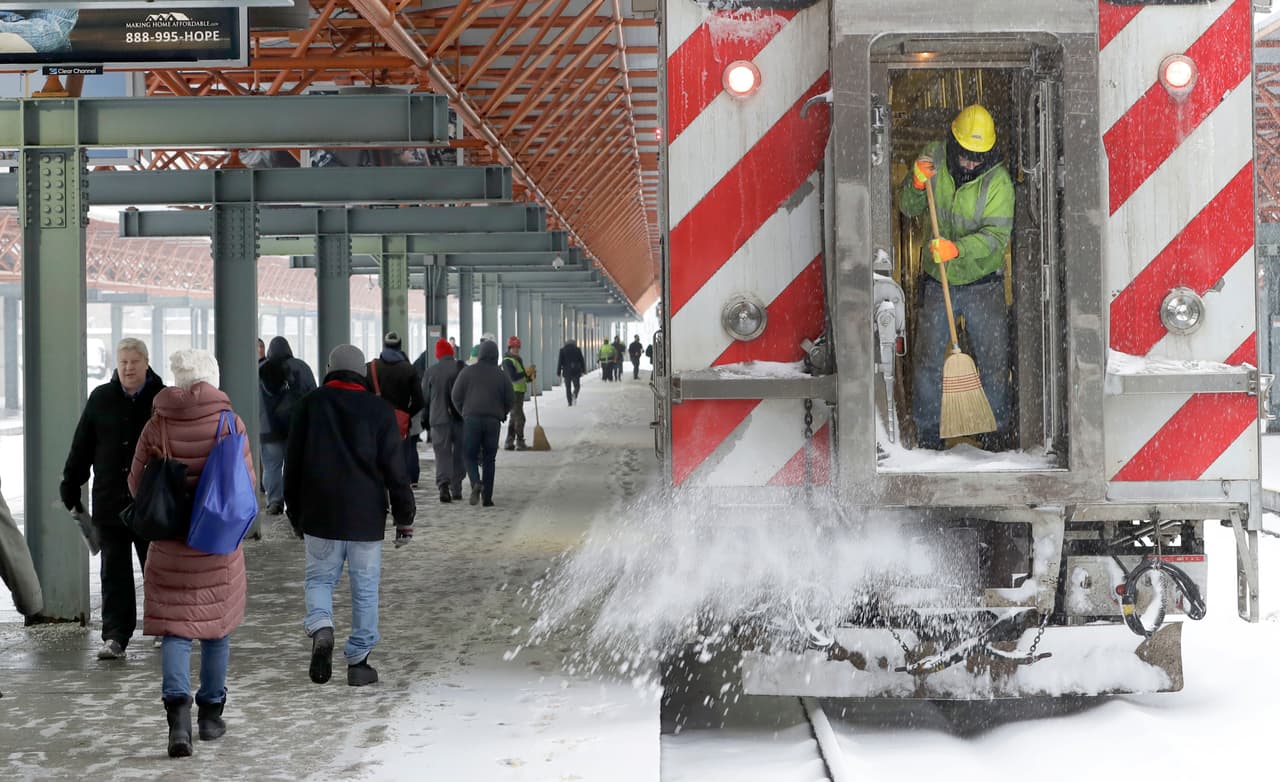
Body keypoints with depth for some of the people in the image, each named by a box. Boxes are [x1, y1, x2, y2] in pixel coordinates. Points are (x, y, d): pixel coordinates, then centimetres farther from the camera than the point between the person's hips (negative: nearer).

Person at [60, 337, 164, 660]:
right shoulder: (101, 399, 4)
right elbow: (81, 448, 8)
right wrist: (70, 489, 7)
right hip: (110, 503, 1)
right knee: (114, 572, 2)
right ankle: (115, 637, 4)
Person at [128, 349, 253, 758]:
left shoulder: (157, 425, -5)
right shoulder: (230, 423, -8)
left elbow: (137, 483, 0)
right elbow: (246, 482, -6)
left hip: (170, 543, 0)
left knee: (176, 629, 5)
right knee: (216, 626, 14)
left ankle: (177, 708, -15)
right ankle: (211, 713, 23)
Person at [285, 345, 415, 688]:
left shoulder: (310, 404, 3)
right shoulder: (380, 411, 0)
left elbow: (293, 463, 7)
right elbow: (395, 470, -2)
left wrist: (295, 513, 17)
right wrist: (404, 518, 5)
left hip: (319, 516, 1)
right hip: (366, 517, -1)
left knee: (318, 578, 13)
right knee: (365, 588, 7)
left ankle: (320, 628, -15)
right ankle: (358, 661, 9)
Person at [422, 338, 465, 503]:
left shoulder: (430, 371, 1)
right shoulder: (462, 368, -1)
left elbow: (424, 397, 8)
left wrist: (426, 419, 20)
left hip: (439, 418, 0)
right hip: (460, 417, 0)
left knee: (442, 454, -1)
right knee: (459, 453, 11)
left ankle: (443, 484, -22)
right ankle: (456, 489, 12)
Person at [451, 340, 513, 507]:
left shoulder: (468, 372, 1)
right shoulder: (502, 375, 4)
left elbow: (456, 396, 1)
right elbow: (510, 401, 5)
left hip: (472, 418, -1)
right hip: (493, 421, 1)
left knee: (469, 455, 8)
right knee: (489, 458, 9)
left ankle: (476, 482, -19)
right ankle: (487, 497, 5)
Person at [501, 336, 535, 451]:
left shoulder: (518, 360, 20)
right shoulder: (508, 361, -12)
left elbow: (522, 378, 23)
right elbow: (513, 377, -23)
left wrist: (530, 377, 3)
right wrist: (527, 372, -21)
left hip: (519, 392, 10)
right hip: (513, 392, -10)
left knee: (514, 418, 13)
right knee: (519, 418, -11)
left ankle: (509, 443, 18)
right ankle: (520, 443, -11)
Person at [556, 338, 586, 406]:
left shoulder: (562, 350, 1)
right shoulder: (578, 349, 1)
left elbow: (560, 362, -1)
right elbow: (582, 360, 4)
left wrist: (558, 372, 2)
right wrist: (583, 370, 14)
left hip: (566, 372, 0)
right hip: (576, 372, 0)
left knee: (568, 387, 7)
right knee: (577, 386, 11)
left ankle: (570, 402, 2)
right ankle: (574, 395, -19)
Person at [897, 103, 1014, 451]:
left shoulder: (998, 179, -13)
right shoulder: (934, 158, -3)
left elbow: (997, 234, -20)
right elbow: (907, 207, 3)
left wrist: (957, 249, -36)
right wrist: (917, 182, -19)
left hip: (983, 284, -2)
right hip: (937, 283, 2)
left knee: (993, 361, 4)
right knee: (928, 360, 4)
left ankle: (997, 434, 19)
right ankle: (926, 434, 16)